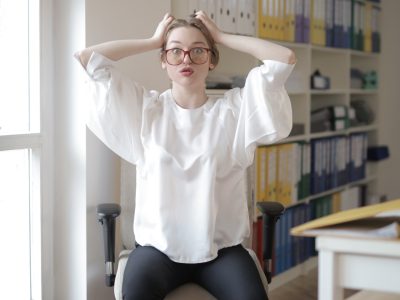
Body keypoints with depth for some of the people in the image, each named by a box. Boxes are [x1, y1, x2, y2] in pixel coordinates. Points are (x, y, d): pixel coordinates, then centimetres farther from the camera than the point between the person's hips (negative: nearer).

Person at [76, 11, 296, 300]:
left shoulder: (234, 108, 5)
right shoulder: (145, 109, 7)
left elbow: (285, 58, -3)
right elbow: (87, 58, 3)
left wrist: (220, 36, 6)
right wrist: (153, 41, 9)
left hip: (221, 247, 0)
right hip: (159, 245, 0)